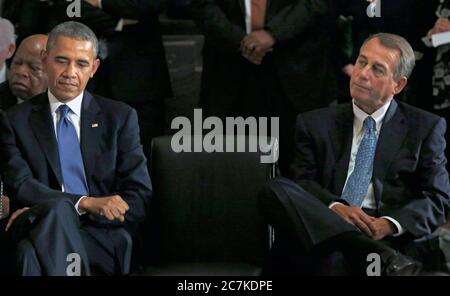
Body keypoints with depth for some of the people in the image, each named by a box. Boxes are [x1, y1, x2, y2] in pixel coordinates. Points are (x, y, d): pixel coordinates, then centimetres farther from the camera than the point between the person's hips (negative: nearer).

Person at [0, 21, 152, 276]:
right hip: (37, 234, 1)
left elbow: (140, 199, 4)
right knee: (58, 209, -36)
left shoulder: (120, 117, 13)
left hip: (105, 240, -1)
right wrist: (86, 203, -20)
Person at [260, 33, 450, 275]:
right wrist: (335, 207, -13)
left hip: (393, 236, -5)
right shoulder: (316, 123, 20)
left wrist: (390, 224, -12)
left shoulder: (427, 128, 15)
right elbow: (302, 182, 10)